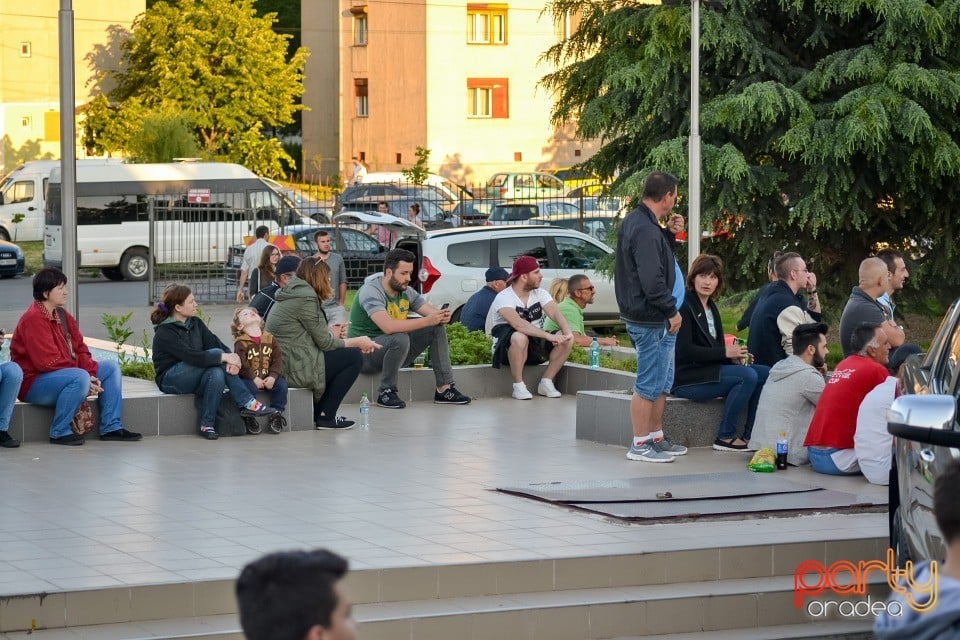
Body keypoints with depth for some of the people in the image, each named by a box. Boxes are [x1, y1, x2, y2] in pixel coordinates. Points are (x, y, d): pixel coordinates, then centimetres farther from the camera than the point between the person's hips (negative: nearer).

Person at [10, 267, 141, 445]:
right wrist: (87, 377, -21)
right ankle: (59, 432, -23)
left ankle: (111, 427, 1)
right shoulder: (33, 319, -18)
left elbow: (80, 351, 10)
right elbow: (48, 362, -24)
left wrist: (92, 374, -10)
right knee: (80, 377, -36)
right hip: (34, 382, -10)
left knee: (111, 367, 5)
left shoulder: (63, 316, 13)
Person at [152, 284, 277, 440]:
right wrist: (224, 357, -29)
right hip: (170, 379, -7)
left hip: (194, 378, 7)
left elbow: (216, 343, -1)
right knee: (215, 354, -26)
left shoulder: (195, 323, 10)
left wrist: (231, 357, -23)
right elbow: (192, 357, -28)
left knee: (217, 373, -30)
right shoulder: (164, 333, -15)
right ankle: (248, 403, -26)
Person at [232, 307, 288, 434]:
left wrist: (272, 376, -14)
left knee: (281, 383, -19)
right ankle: (249, 418, -16)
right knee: (250, 387, -34)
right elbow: (241, 364, -16)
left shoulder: (269, 339, 9)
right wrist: (254, 378, -26)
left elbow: (278, 359, 2)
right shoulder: (241, 342, -6)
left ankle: (276, 414, -4)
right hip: (248, 378, -4)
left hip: (268, 378, 4)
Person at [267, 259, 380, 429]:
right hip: (294, 369, -11)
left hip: (281, 366, 11)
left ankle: (317, 414, 21)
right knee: (354, 357, -4)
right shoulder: (306, 298, -14)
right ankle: (325, 417, 0)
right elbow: (324, 343, -11)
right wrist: (357, 342, -1)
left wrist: (328, 332, 11)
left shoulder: (289, 294, 16)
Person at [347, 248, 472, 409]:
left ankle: (444, 389, -4)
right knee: (400, 338, -37)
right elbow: (388, 326, -36)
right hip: (364, 353, -8)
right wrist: (427, 321, -35)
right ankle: (386, 392, -19)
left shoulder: (406, 291, 5)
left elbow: (432, 312, 2)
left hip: (392, 348, 8)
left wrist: (442, 316, -24)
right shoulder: (371, 291, -22)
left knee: (437, 328, -3)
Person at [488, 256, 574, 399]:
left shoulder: (540, 293, 4)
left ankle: (546, 382, -7)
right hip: (506, 349, -6)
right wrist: (548, 336, -43)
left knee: (567, 339, -15)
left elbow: (555, 314, -12)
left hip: (533, 348, 6)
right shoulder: (504, 297, -18)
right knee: (520, 337, -40)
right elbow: (518, 324, -35)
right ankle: (518, 386, -25)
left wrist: (567, 331, -33)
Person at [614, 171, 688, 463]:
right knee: (649, 384, -4)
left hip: (656, 320, 11)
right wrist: (671, 311, -17)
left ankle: (656, 438, 28)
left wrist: (669, 234, 7)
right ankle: (640, 445, 2)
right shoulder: (646, 230, -22)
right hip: (652, 321, -11)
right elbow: (652, 280, -27)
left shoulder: (636, 221, 11)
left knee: (662, 383, 19)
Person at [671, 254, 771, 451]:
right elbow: (685, 350, -19)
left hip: (708, 369, 9)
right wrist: (724, 352, -18)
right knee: (748, 375, -25)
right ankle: (725, 437, -18)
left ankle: (750, 435, -6)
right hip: (686, 378, -9)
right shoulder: (684, 306, -11)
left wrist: (735, 356, -5)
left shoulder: (711, 307, 17)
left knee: (765, 373, -5)